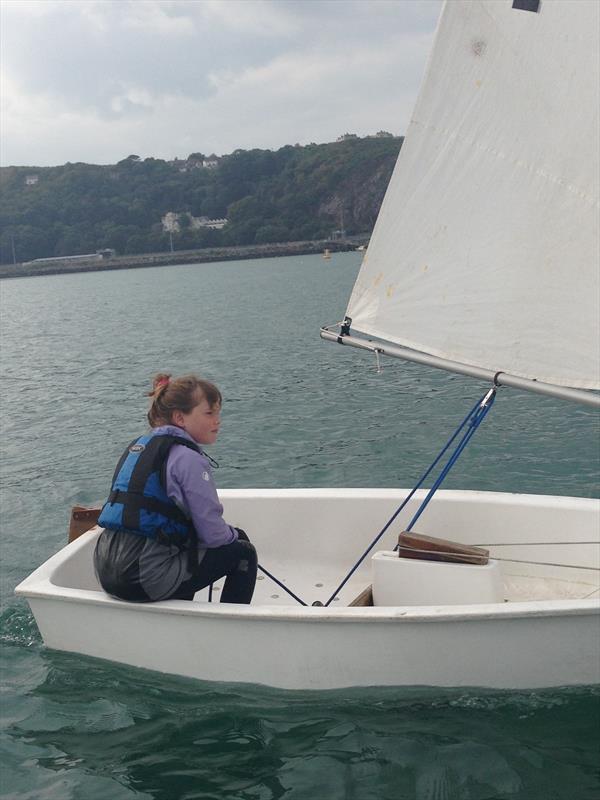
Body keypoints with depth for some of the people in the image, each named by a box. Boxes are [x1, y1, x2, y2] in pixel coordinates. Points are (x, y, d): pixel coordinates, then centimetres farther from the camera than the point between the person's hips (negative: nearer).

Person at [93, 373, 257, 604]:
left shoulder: (137, 446, 14)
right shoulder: (188, 458, -12)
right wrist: (235, 534, 12)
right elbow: (213, 534, -12)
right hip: (146, 580, -9)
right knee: (243, 553, 8)